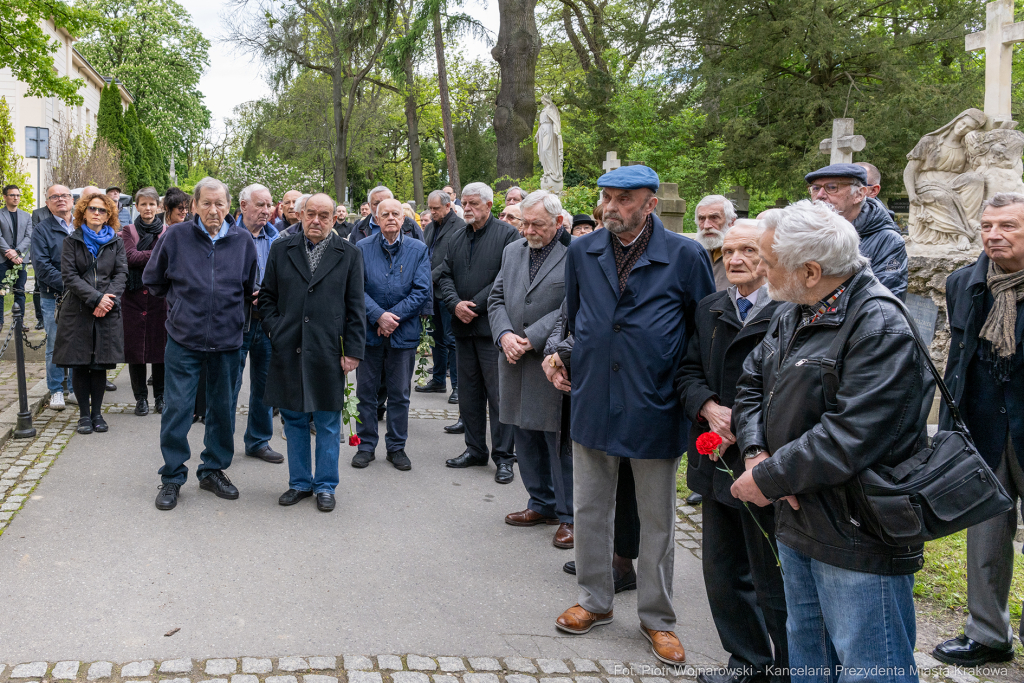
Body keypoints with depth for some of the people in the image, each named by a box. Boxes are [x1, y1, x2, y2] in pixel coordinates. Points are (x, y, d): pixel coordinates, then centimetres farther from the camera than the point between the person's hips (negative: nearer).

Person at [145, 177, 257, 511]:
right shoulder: (176, 236, -3)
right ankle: (172, 476, 13)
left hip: (227, 340, 2)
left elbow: (251, 288, 15)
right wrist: (180, 303, 10)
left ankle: (213, 470, 27)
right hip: (184, 338, -2)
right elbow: (152, 280, 10)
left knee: (222, 408, 11)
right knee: (177, 408, -1)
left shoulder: (243, 240, 1)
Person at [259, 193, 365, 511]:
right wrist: (276, 332, -1)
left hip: (328, 352, -2)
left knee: (328, 423, 6)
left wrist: (353, 350, -4)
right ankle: (299, 482, 24)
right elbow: (267, 297, 12)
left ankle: (325, 486, 18)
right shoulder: (281, 249, 8)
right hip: (288, 350, 2)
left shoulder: (349, 255, 4)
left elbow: (355, 308, 2)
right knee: (294, 419, 10)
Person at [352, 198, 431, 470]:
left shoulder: (418, 250, 1)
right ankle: (366, 445, 21)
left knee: (399, 394, 9)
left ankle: (397, 446, 21)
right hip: (369, 330, 0)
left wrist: (393, 316, -14)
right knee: (366, 391, 8)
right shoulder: (362, 248, 0)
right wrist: (379, 315, -17)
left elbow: (421, 291, -4)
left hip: (404, 332, 0)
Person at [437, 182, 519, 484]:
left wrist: (476, 305, -14)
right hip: (462, 326, 6)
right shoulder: (457, 237, 15)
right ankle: (475, 450, 23)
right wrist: (455, 304, -7)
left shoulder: (507, 234, -4)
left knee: (498, 393, -4)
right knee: (468, 391, 12)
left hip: (492, 325, -6)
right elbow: (445, 275, 12)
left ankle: (503, 456, 5)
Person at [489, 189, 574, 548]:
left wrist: (532, 340, -17)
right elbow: (497, 298, 13)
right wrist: (504, 335, -5)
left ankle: (570, 516, 13)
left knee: (561, 440, 0)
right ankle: (542, 503, 31)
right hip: (515, 363, 7)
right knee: (525, 437, 15)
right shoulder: (513, 250, 13)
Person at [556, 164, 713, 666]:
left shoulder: (685, 256, -8)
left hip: (655, 409, -3)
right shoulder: (582, 252, 3)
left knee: (657, 520, 10)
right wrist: (563, 356, 7)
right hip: (592, 404, 3)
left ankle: (656, 617, 27)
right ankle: (594, 601, 33)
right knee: (589, 510, 13)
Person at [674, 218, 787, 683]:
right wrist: (709, 408, -9)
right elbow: (688, 371, 10)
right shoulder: (709, 310, 12)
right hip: (718, 462, 7)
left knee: (773, 579, 4)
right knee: (723, 571, 18)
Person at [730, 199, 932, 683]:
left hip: (858, 539, -9)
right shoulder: (794, 314, 8)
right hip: (797, 520, 9)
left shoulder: (882, 328, -22)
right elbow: (752, 384, 11)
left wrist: (769, 480, -19)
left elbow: (850, 438, -29)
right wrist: (756, 452, -7)